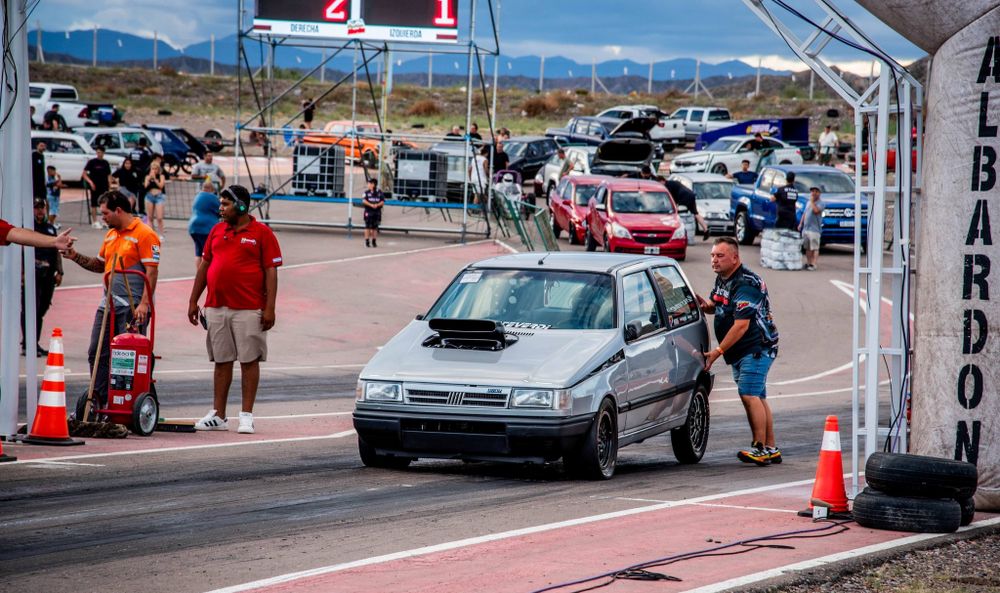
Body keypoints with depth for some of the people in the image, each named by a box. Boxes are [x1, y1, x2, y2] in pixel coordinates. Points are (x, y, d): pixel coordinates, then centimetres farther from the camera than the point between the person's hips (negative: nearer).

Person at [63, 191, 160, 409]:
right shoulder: (110, 235, 17)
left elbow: (151, 272, -15)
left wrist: (144, 304, -23)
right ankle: (98, 402, 15)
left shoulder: (144, 234, -10)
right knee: (97, 353, 8)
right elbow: (100, 265, 29)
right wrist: (76, 257, 13)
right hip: (108, 304, 9)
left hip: (132, 307, -9)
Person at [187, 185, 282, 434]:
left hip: (248, 309, -5)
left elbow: (271, 271, -5)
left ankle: (246, 416, 4)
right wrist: (193, 301, 13)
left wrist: (269, 308, -12)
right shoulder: (217, 231, 13)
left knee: (249, 361, -1)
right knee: (222, 362, 8)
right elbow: (205, 266, 17)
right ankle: (218, 415, 13)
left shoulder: (262, 233, -2)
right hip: (216, 308, 5)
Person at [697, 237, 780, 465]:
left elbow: (741, 325, -24)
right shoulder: (722, 279, 11)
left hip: (757, 348, -10)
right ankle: (771, 449, 14)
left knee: (749, 395, -18)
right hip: (740, 352, 10)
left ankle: (760, 448, -19)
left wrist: (718, 352, -21)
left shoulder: (746, 284, -21)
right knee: (757, 398, 10)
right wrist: (705, 304, 0)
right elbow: (715, 307, 26)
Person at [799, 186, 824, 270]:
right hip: (806, 228, 8)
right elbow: (804, 213, 25)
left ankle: (813, 264, -11)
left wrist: (812, 202, -12)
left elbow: (816, 210, -24)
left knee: (814, 248, -9)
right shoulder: (808, 203, 20)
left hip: (814, 229, -8)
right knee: (807, 248, 11)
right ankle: (808, 263, 17)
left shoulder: (820, 203, -6)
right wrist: (801, 223, 19)